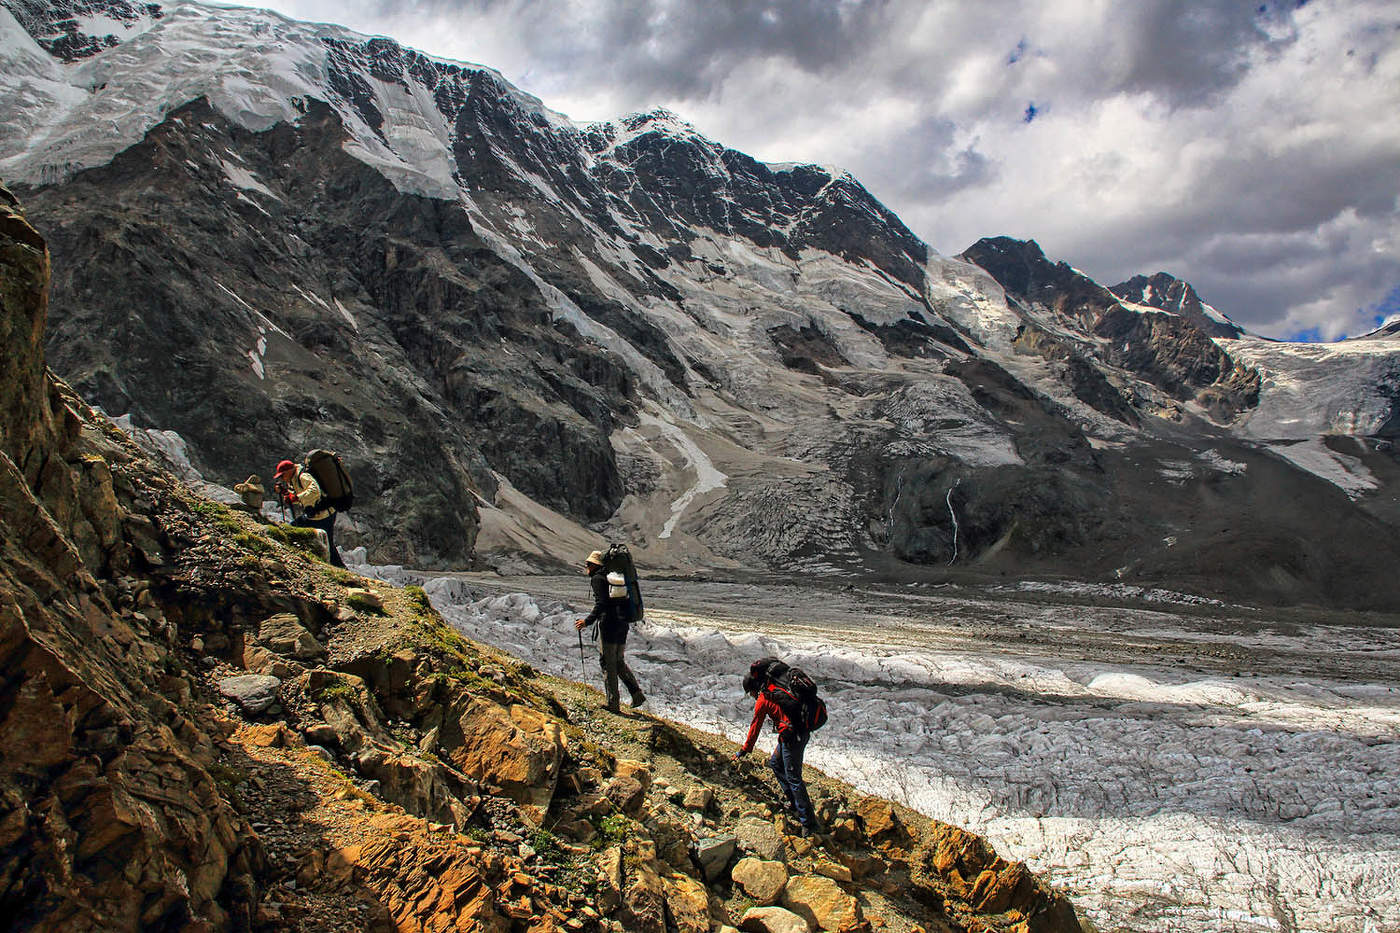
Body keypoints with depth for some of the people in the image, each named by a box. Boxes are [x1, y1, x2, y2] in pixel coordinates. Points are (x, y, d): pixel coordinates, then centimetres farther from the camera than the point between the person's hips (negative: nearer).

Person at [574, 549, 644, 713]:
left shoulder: (597, 578, -6)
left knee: (607, 663, -2)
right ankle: (637, 693, 6)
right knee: (618, 661, 17)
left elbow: (601, 603, -18)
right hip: (622, 622, 8)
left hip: (609, 622, -8)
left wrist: (588, 621, -19)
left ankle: (612, 703, -1)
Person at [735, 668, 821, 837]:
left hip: (791, 737, -9)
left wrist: (744, 751, 11)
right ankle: (794, 802, 26)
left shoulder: (762, 700, -5)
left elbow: (755, 727, 1)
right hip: (802, 733, 9)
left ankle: (810, 824, -6)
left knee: (793, 778, -6)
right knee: (775, 763, 23)